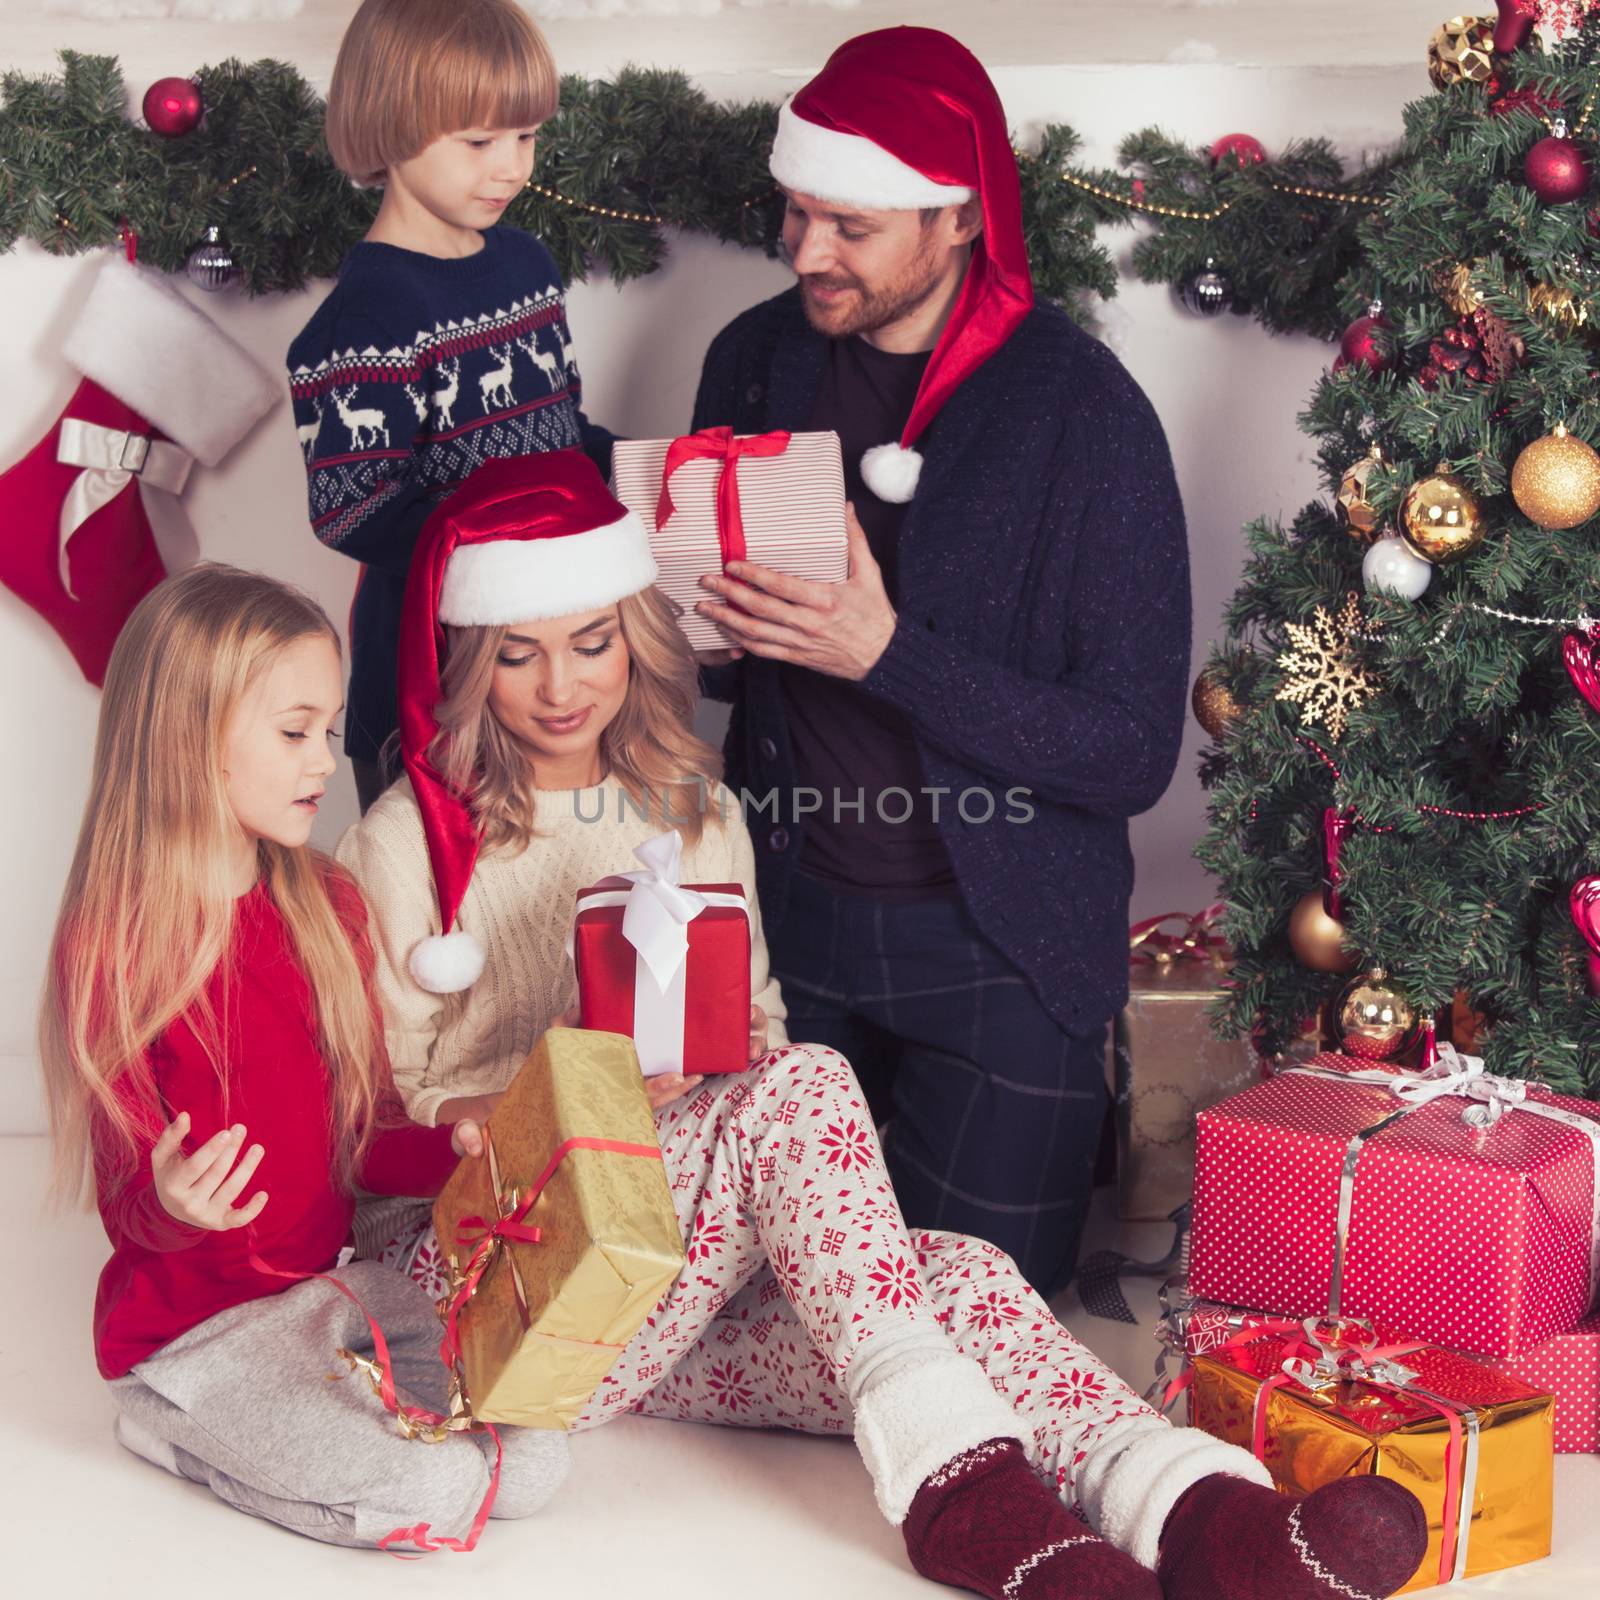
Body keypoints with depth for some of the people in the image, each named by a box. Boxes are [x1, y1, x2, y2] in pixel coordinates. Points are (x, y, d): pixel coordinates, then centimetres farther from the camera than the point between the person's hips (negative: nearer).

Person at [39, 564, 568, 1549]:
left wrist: (460, 1146, -13)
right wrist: (171, 1204, -34)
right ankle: (176, 1424, -1)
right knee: (433, 1493, -22)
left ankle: (327, 1395, 8)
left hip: (329, 1286, 6)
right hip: (189, 1329, -6)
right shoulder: (114, 948, -14)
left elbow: (367, 1139, 7)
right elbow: (129, 1209, -11)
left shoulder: (327, 908, 7)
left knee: (535, 1462, -10)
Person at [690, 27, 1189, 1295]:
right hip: (789, 912, 4)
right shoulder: (755, 360, 0)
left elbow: (1135, 753, -18)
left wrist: (887, 653, -27)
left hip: (996, 952, -4)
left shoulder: (1085, 414, -17)